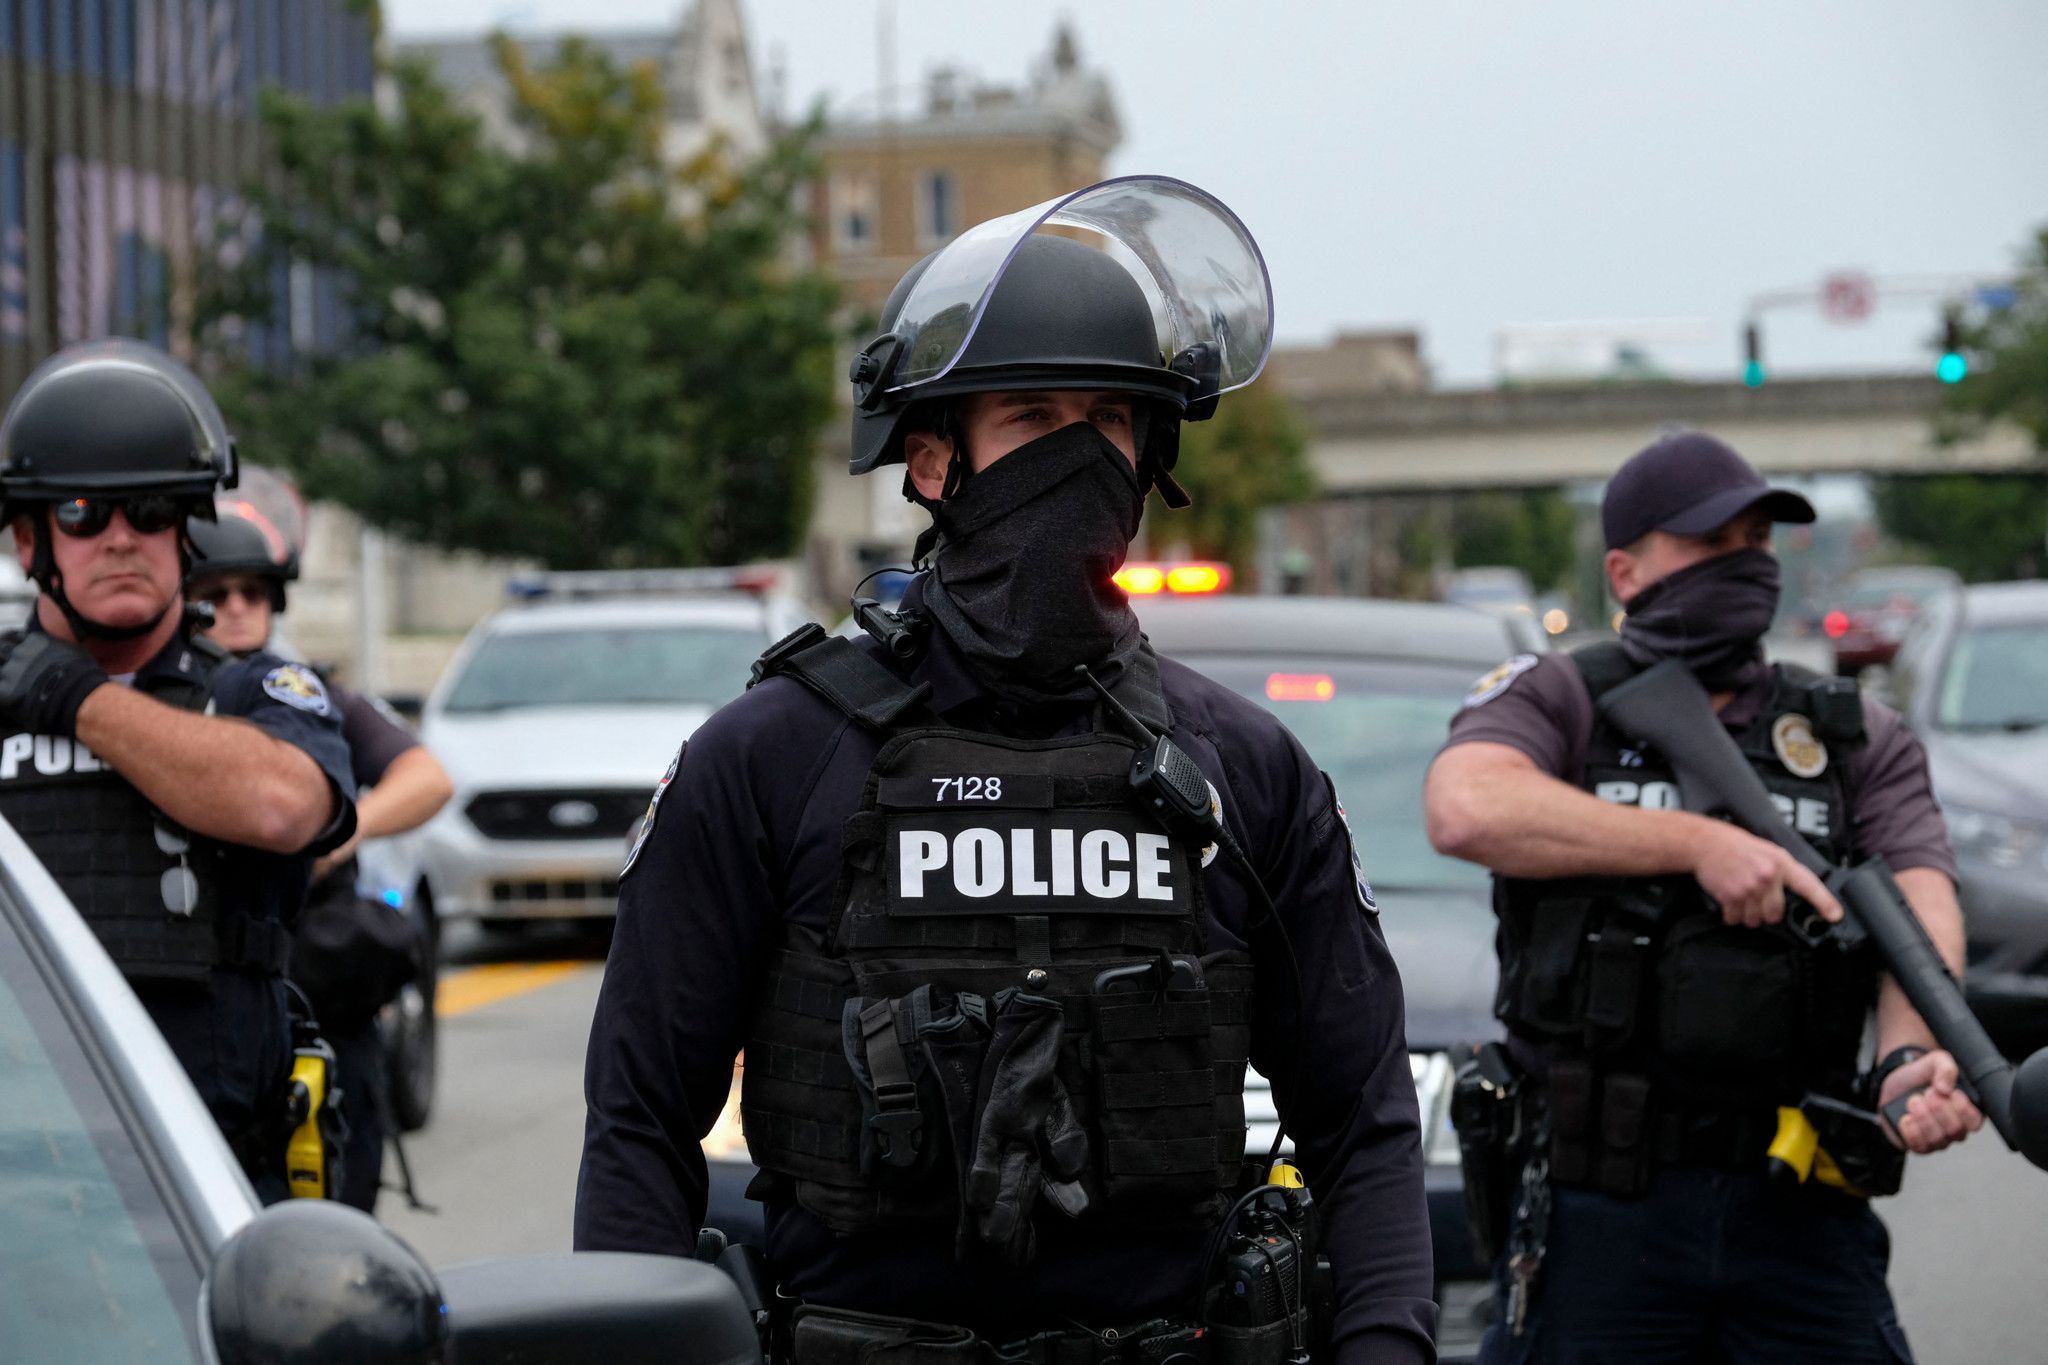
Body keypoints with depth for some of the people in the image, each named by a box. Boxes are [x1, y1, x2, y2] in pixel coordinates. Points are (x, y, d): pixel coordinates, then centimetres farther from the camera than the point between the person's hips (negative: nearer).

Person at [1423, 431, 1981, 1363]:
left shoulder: (1858, 737, 13)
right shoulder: (1556, 700, 5)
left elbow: (1920, 902, -2)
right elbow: (1466, 809, -17)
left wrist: (1912, 1057, -24)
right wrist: (1697, 844, -19)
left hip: (1802, 1209, 3)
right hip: (1601, 1207, -2)